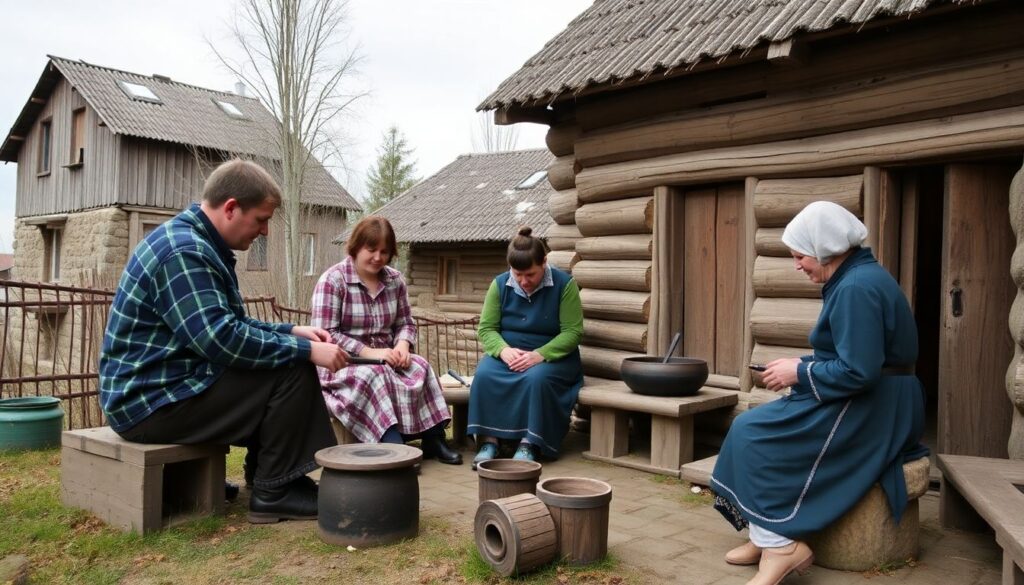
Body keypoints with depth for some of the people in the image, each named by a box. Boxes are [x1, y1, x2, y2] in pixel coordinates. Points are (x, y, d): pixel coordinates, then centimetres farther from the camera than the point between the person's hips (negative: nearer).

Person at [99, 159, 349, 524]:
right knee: (293, 371, -17)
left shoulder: (198, 246, 12)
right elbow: (222, 340, -29)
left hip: (165, 387, 11)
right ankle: (273, 491, -5)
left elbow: (229, 325, 18)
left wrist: (290, 331, 5)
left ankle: (263, 473, 17)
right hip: (153, 402, -11)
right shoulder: (183, 251, -21)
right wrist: (305, 350, -23)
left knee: (289, 355, 14)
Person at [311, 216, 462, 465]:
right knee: (373, 377, -36)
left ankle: (433, 438, -19)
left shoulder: (395, 280, 8)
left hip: (385, 359, 5)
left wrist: (402, 346, -12)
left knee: (420, 368, -22)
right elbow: (325, 334, -15)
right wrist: (369, 352, -22)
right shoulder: (332, 280, -8)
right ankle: (393, 446, -41)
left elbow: (405, 323, 13)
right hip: (343, 363, -5)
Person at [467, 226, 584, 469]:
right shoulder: (500, 284, 0)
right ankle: (488, 441, -23)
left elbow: (572, 332, -11)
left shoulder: (564, 284, -9)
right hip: (506, 354, 3)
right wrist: (503, 350, -22)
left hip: (551, 356, -2)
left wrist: (539, 355, -25)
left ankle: (528, 444, -25)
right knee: (484, 374, -29)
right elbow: (486, 328, 0)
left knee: (537, 378, -36)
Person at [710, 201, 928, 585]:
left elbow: (857, 372, -28)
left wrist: (799, 373, -14)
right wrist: (802, 366, 4)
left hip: (871, 412, -11)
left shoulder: (856, 288, -22)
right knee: (755, 426, 7)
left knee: (753, 434, -13)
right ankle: (769, 537, 6)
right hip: (873, 405, 11)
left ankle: (779, 544, -6)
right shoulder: (857, 278, 12)